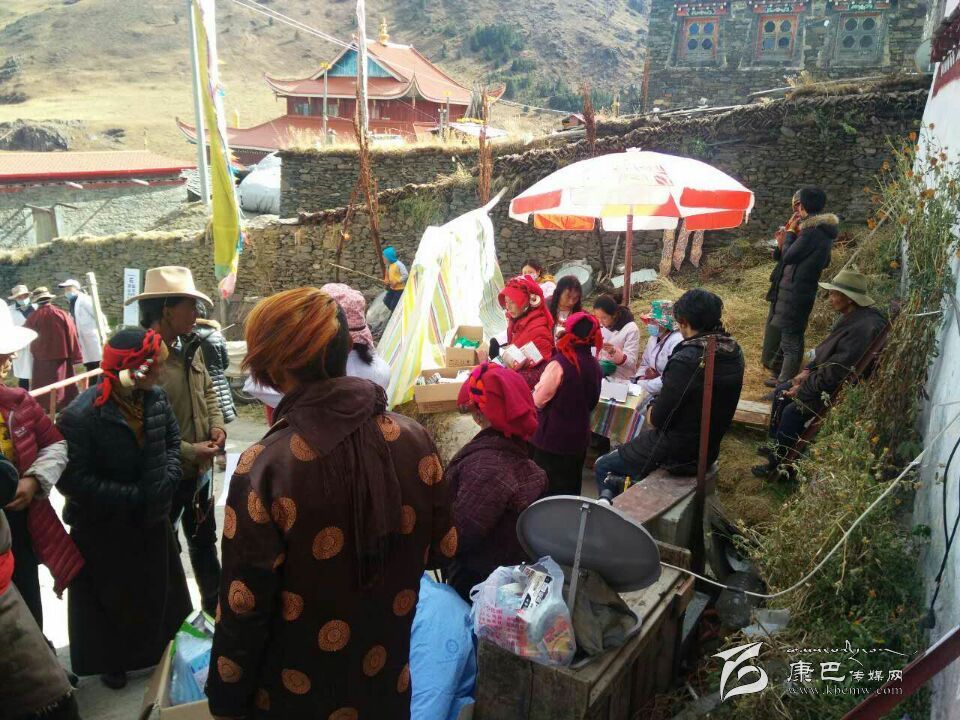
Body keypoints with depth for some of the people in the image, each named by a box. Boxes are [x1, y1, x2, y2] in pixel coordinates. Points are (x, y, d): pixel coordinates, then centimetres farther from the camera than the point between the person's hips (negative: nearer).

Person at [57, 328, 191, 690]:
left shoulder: (156, 398, -9)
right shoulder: (80, 416, -27)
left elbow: (172, 439, 7)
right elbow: (71, 479, -25)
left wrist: (169, 477, -9)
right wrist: (130, 497, -25)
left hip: (152, 518, 6)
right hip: (104, 528, -5)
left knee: (158, 590, 22)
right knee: (111, 597, 16)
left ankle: (155, 650, 47)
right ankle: (109, 660, 41)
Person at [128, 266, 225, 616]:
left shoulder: (189, 348, 1)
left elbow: (207, 390, 16)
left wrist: (217, 427, -1)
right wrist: (189, 452, -24)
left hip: (200, 470, 8)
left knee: (204, 539, 25)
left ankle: (214, 604, 45)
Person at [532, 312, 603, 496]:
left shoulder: (559, 364, -21)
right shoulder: (594, 365, -1)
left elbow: (538, 400, -14)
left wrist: (538, 385, 4)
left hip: (552, 439, -6)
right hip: (579, 438, 6)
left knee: (546, 491, 8)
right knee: (571, 487, 19)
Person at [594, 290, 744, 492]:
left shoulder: (686, 360, -28)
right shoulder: (734, 353, -4)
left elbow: (657, 420, -21)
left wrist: (651, 414, 0)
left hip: (678, 455, -8)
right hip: (708, 451, 8)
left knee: (602, 467, 8)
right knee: (641, 438, 32)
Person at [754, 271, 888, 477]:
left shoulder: (862, 329, -31)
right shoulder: (851, 317, 0)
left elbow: (836, 372, -29)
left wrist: (802, 390, -18)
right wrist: (808, 371, 2)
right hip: (826, 376, 10)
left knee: (793, 411, -17)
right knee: (782, 392, 9)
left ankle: (777, 463, 0)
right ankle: (776, 444, 23)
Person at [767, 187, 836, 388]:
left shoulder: (811, 231, -19)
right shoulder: (823, 230, 12)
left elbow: (788, 257, -15)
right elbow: (825, 262, 22)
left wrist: (789, 234, -1)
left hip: (795, 290, -10)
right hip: (806, 288, 10)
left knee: (790, 340, -7)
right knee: (795, 336, 17)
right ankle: (786, 381, 27)